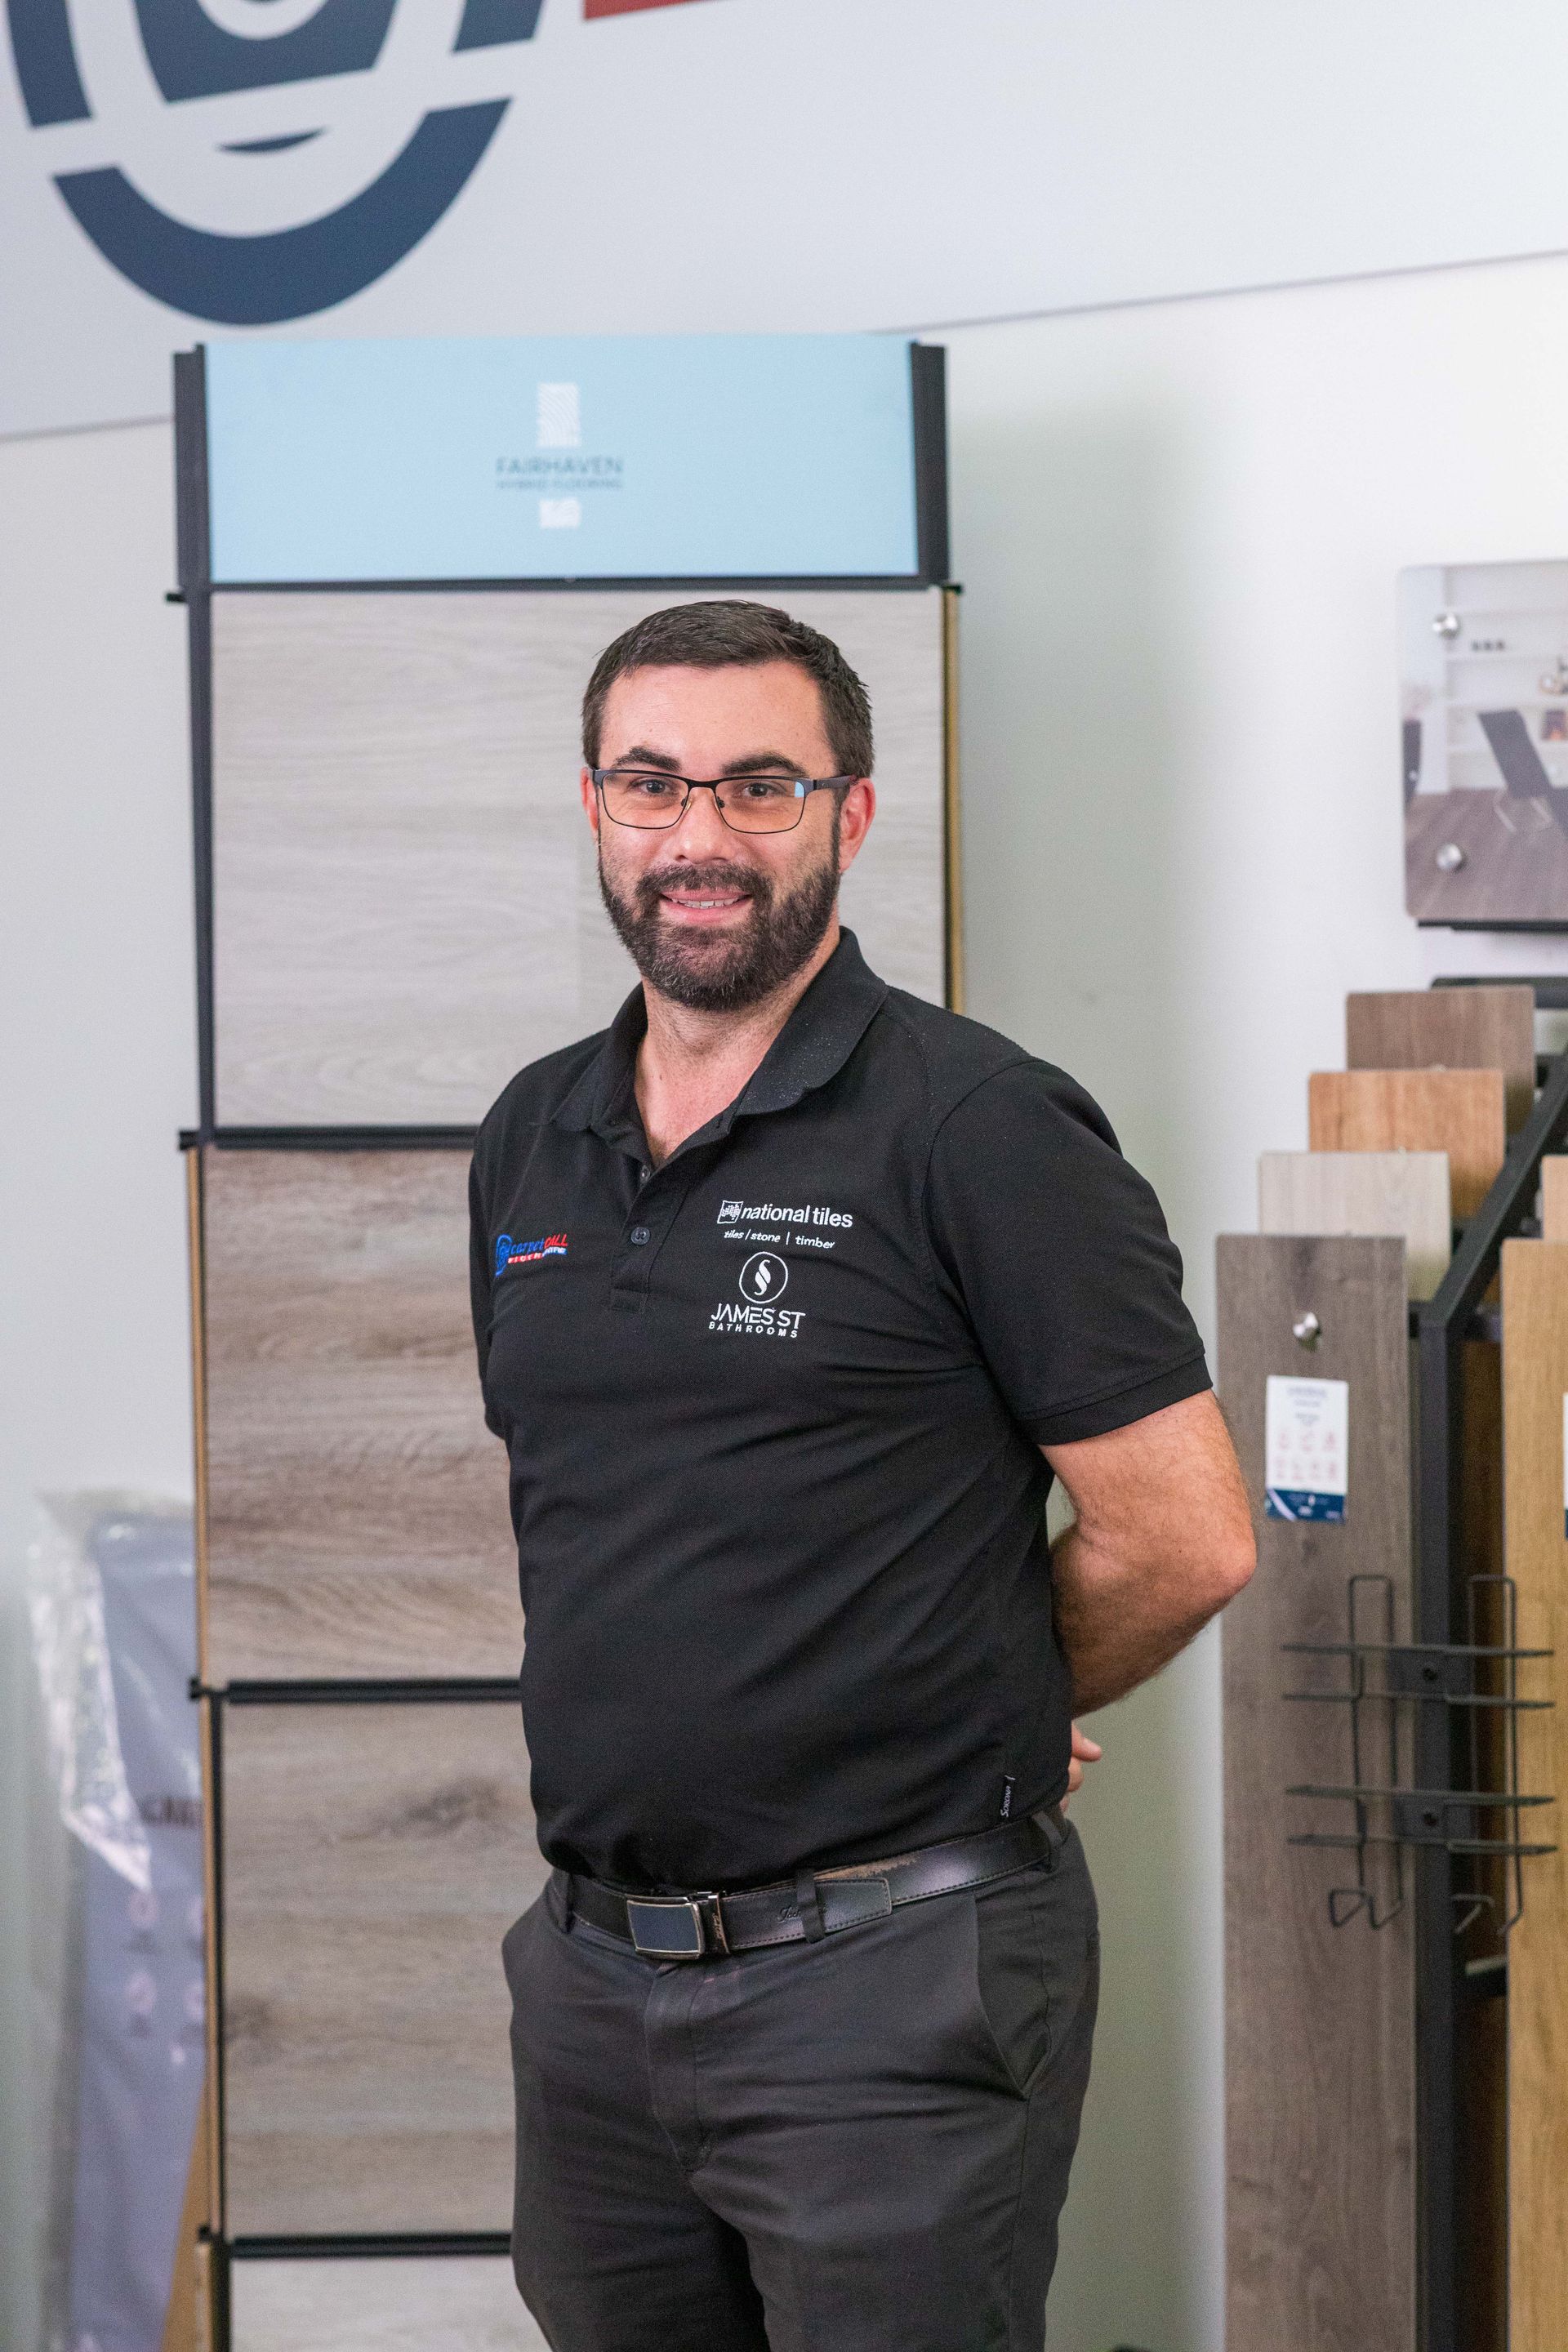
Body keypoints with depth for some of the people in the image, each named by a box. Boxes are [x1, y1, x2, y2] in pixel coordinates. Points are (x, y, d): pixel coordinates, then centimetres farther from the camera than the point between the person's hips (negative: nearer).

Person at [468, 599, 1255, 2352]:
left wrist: (960, 1727, 2)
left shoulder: (979, 1126, -9)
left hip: (894, 1971, -6)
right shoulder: (532, 1140, 11)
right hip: (594, 1970, 6)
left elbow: (1183, 1540, -11)